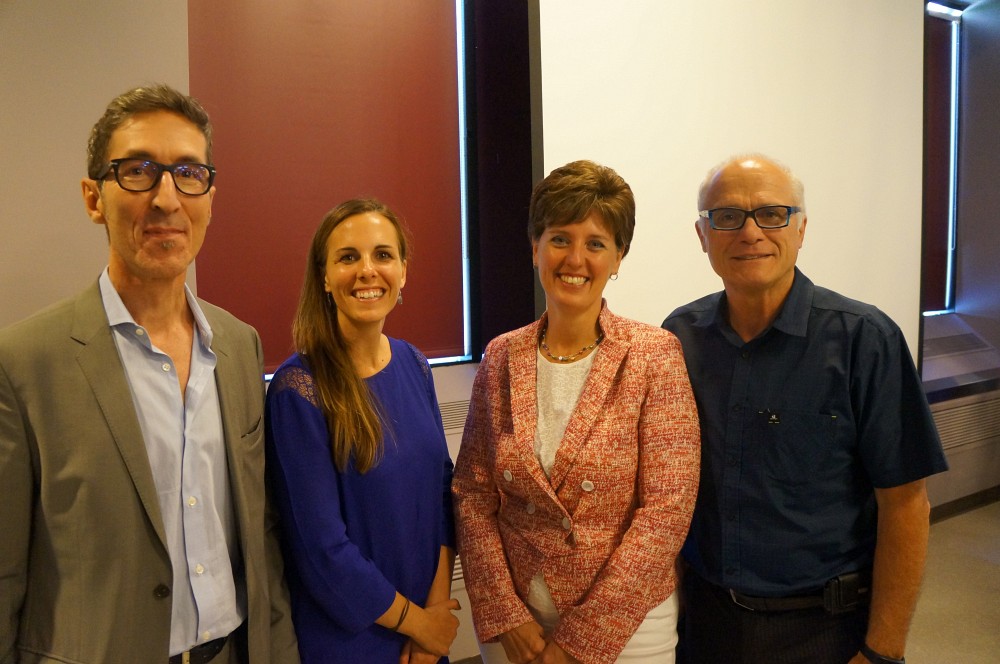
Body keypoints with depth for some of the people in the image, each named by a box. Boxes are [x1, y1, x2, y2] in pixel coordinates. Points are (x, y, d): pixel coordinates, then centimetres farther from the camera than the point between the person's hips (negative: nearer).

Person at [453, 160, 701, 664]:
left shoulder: (655, 355, -11)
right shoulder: (501, 357, -2)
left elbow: (666, 509, -15)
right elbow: (472, 495, 0)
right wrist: (504, 615, -8)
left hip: (626, 623, -2)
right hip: (514, 623, 3)